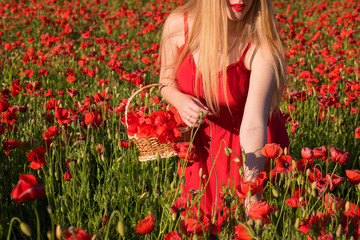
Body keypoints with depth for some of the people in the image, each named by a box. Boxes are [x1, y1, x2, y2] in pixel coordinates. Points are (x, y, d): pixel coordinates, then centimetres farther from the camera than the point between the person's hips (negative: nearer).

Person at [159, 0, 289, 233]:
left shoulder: (261, 48, -29)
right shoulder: (178, 25, -18)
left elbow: (254, 125, -37)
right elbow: (167, 82, 1)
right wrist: (179, 100, -23)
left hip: (245, 148, -3)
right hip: (201, 143, 3)